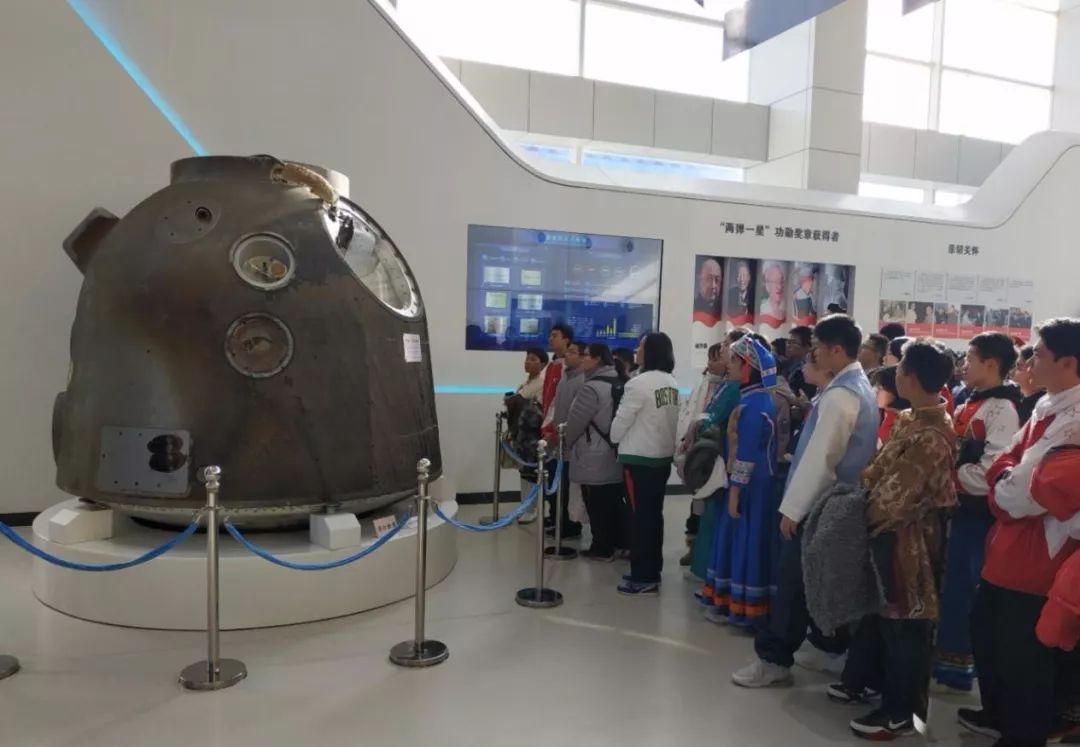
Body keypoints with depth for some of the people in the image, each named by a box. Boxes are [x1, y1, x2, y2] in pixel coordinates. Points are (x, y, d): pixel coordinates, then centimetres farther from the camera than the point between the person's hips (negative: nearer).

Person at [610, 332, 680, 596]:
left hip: (639, 457, -7)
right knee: (654, 514, 14)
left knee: (640, 516, -1)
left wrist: (614, 438, 9)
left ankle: (643, 578, 4)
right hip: (664, 456, 7)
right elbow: (673, 419, 9)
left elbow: (622, 420, -11)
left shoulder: (639, 383, -17)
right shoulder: (673, 384, 6)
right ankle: (652, 571, 23)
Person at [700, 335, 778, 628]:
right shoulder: (755, 398, 11)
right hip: (749, 482, 10)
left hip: (750, 485, -10)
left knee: (746, 541, 0)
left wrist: (735, 491, -17)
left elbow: (747, 453, -21)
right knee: (736, 539, 15)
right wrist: (734, 486, 19)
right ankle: (730, 601, 25)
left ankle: (741, 607, 11)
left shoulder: (753, 404, -20)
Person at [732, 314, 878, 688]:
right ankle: (833, 647, 29)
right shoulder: (861, 387, 12)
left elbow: (820, 456, -22)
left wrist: (792, 507, -17)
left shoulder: (840, 394, -19)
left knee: (793, 580, -2)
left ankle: (774, 658, 6)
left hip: (820, 503, -10)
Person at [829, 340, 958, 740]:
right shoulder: (913, 420, 4)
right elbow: (882, 469, 13)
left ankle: (900, 711, 20)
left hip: (906, 537, -10)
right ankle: (864, 680, 40)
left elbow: (894, 499, -23)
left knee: (903, 622, 5)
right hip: (892, 532, 10)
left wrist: (864, 513, -7)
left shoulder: (929, 437, -27)